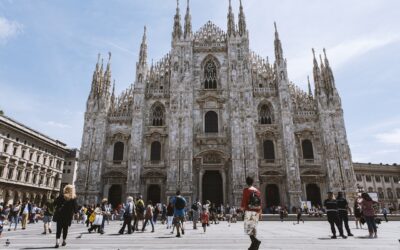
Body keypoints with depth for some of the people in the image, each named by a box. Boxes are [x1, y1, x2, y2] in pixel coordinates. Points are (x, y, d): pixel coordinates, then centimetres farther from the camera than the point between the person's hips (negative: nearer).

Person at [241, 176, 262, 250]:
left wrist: (242, 207, 4)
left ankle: (256, 241, -26)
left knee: (247, 229, -5)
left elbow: (244, 200, -12)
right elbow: (260, 203, 13)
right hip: (256, 212, 6)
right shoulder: (257, 190, 12)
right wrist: (260, 212, 19)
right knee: (254, 228, 12)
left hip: (249, 211, -6)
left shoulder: (246, 190, -6)